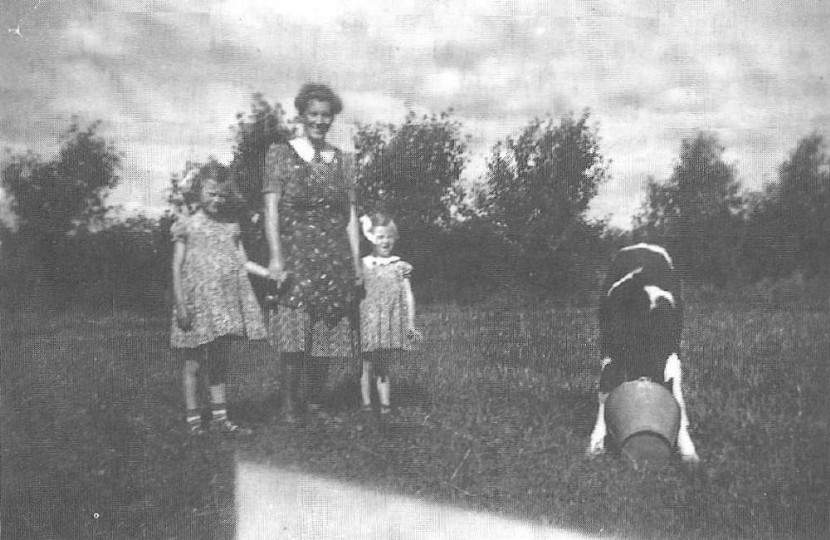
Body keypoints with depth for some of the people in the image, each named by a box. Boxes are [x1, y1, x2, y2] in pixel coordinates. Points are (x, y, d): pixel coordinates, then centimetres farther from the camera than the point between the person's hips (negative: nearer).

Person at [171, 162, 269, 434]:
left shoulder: (230, 226, 13)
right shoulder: (186, 224, 0)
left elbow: (242, 262, 13)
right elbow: (177, 267, -2)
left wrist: (271, 272, -1)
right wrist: (180, 303, -9)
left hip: (226, 300, 4)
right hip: (198, 301, -4)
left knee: (220, 360, 9)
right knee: (193, 360, 2)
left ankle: (219, 414, 17)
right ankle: (193, 416, 12)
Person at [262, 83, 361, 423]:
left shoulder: (338, 158, 14)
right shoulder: (280, 153, 3)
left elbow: (350, 213, 11)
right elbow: (271, 208, -6)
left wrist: (356, 260, 5)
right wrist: (275, 257, -15)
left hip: (335, 256, 4)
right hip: (295, 252, -4)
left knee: (327, 333, 4)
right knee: (294, 332, -10)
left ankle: (315, 401, 16)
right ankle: (289, 406, -1)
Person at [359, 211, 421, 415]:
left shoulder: (400, 266, 5)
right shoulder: (363, 265, 2)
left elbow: (408, 296, 6)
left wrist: (410, 324, 3)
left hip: (392, 324, 1)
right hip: (369, 322, -1)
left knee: (384, 367, 8)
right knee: (367, 366, 2)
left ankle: (385, 404, 12)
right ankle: (366, 403, 11)